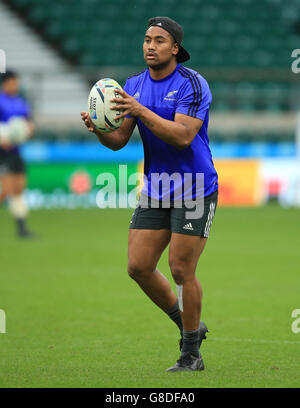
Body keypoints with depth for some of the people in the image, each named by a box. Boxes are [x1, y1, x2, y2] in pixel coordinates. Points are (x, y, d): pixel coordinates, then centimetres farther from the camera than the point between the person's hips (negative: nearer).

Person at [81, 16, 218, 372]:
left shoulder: (192, 84, -14)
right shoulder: (134, 86, 6)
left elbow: (182, 136, -26)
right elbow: (119, 140, 4)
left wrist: (140, 110, -33)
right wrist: (98, 128, -18)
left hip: (194, 191, -7)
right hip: (155, 192, 7)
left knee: (182, 270, -7)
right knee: (138, 266, 2)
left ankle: (191, 355, 8)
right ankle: (189, 325, 23)